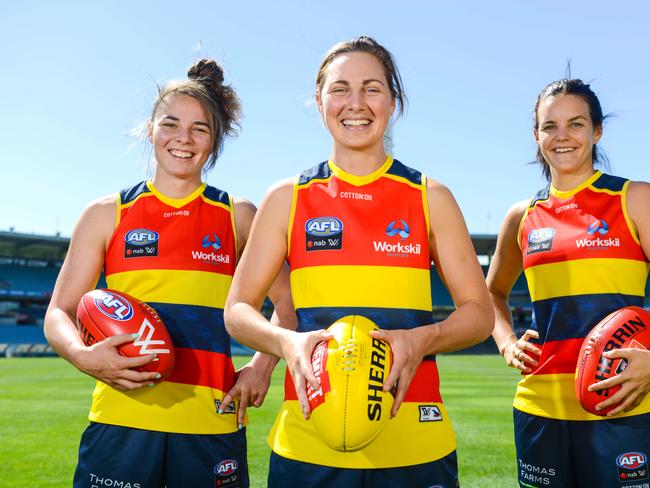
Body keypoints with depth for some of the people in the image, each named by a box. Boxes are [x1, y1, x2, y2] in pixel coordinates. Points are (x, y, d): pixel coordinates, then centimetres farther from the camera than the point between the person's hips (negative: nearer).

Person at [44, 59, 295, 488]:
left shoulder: (239, 217, 7)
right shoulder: (107, 214, 7)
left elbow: (287, 299, 12)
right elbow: (60, 311, 6)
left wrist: (265, 362, -4)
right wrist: (82, 355, -15)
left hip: (212, 424, 1)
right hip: (121, 419, 0)